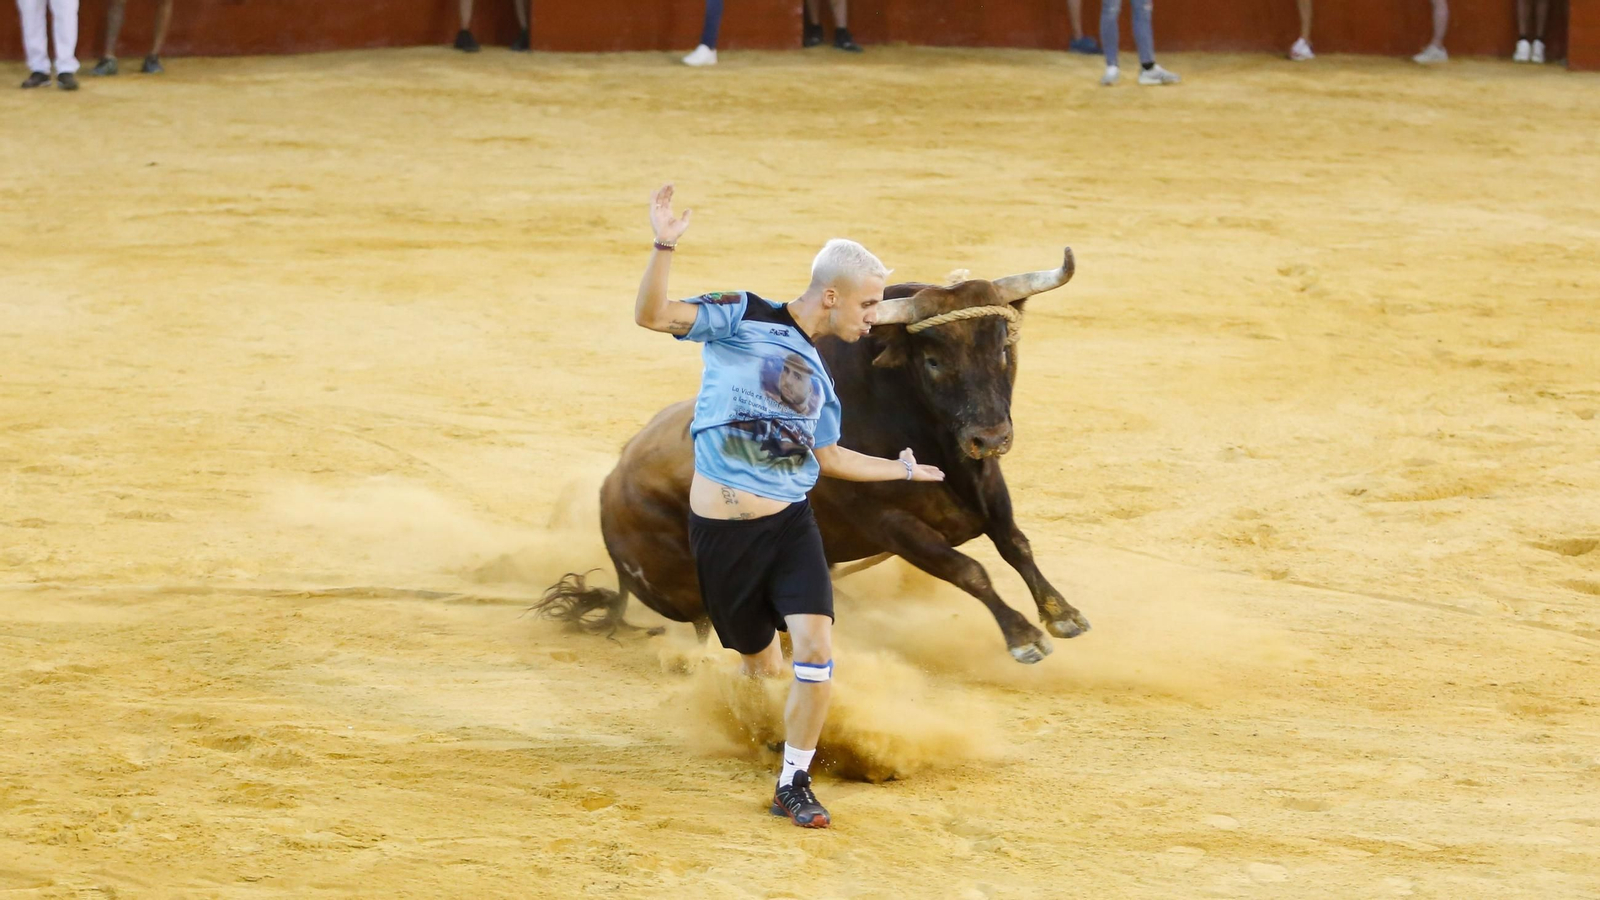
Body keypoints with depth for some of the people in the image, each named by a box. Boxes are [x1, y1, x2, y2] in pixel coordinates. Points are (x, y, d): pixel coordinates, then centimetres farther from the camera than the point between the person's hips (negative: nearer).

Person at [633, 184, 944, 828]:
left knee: (816, 649, -15)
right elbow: (651, 315, -14)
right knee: (760, 665, 7)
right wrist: (664, 249, -30)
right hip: (720, 529, -4)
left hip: (790, 526, 4)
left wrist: (901, 469, 33)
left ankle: (793, 786, -3)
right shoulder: (743, 318, -3)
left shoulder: (818, 375, 14)